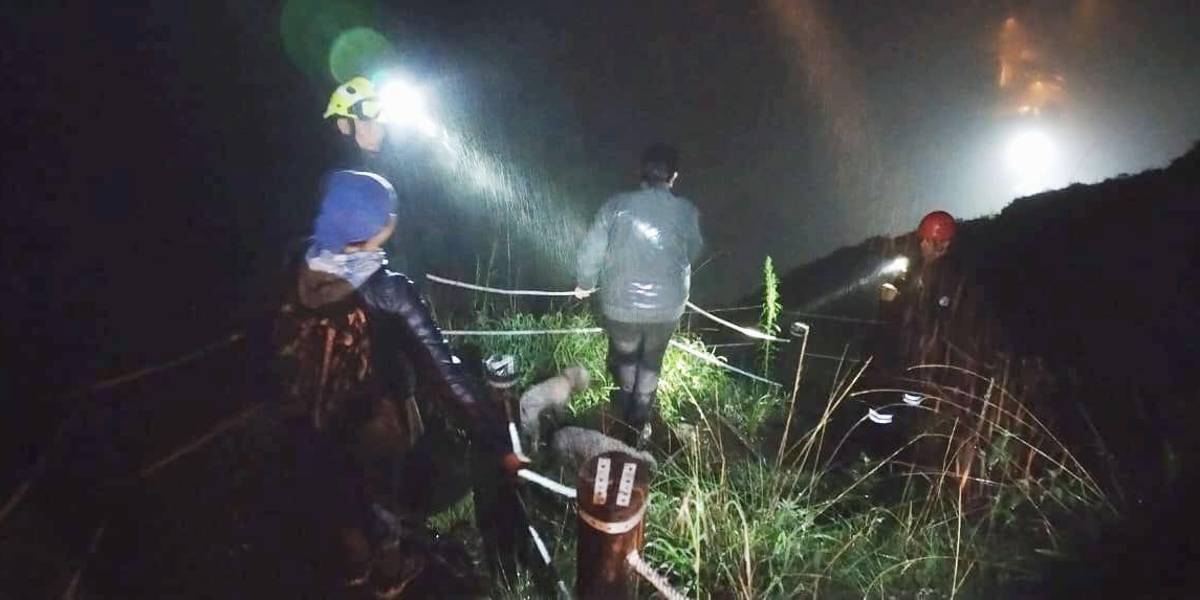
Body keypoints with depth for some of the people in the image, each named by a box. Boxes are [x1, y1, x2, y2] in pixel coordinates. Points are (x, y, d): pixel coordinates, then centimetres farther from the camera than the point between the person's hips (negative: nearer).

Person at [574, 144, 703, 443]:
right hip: (667, 306, 1)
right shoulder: (686, 212, -11)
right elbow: (693, 252, 8)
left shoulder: (616, 205, -15)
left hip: (621, 304, 0)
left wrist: (584, 283, 11)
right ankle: (640, 421, 38)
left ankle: (627, 404, 51)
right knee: (650, 362, 25)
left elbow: (591, 251, -8)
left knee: (624, 355, 28)